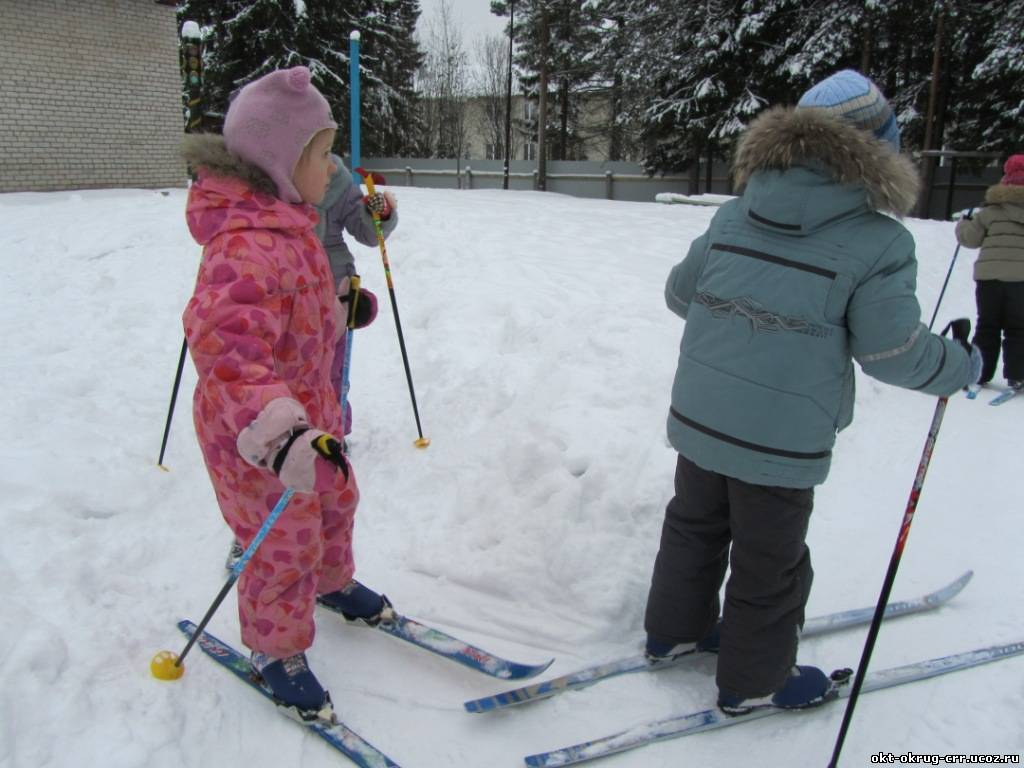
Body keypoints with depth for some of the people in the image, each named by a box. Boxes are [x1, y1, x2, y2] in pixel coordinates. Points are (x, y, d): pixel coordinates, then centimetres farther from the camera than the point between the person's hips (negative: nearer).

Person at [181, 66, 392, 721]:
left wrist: (343, 304, 39)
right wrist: (278, 433, -57)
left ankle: (332, 580, 56)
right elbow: (227, 349, -46)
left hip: (307, 410, 10)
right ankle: (277, 650, 34)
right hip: (253, 437, -10)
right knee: (284, 547, 8)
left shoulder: (285, 219, 1)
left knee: (336, 500, 28)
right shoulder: (247, 247, -33)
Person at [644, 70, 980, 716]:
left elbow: (680, 292, 12)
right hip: (781, 438, -5)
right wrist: (960, 365, 10)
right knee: (769, 564, 13)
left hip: (699, 415, 6)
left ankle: (674, 631, 44)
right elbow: (892, 351, -10)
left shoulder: (736, 214, 4)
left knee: (695, 525, 24)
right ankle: (753, 683, 33)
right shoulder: (878, 240, -12)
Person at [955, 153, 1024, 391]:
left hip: (989, 275, 1)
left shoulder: (990, 210, 3)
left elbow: (970, 238, 5)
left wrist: (964, 223, 24)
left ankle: (981, 371, 10)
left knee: (987, 326, 10)